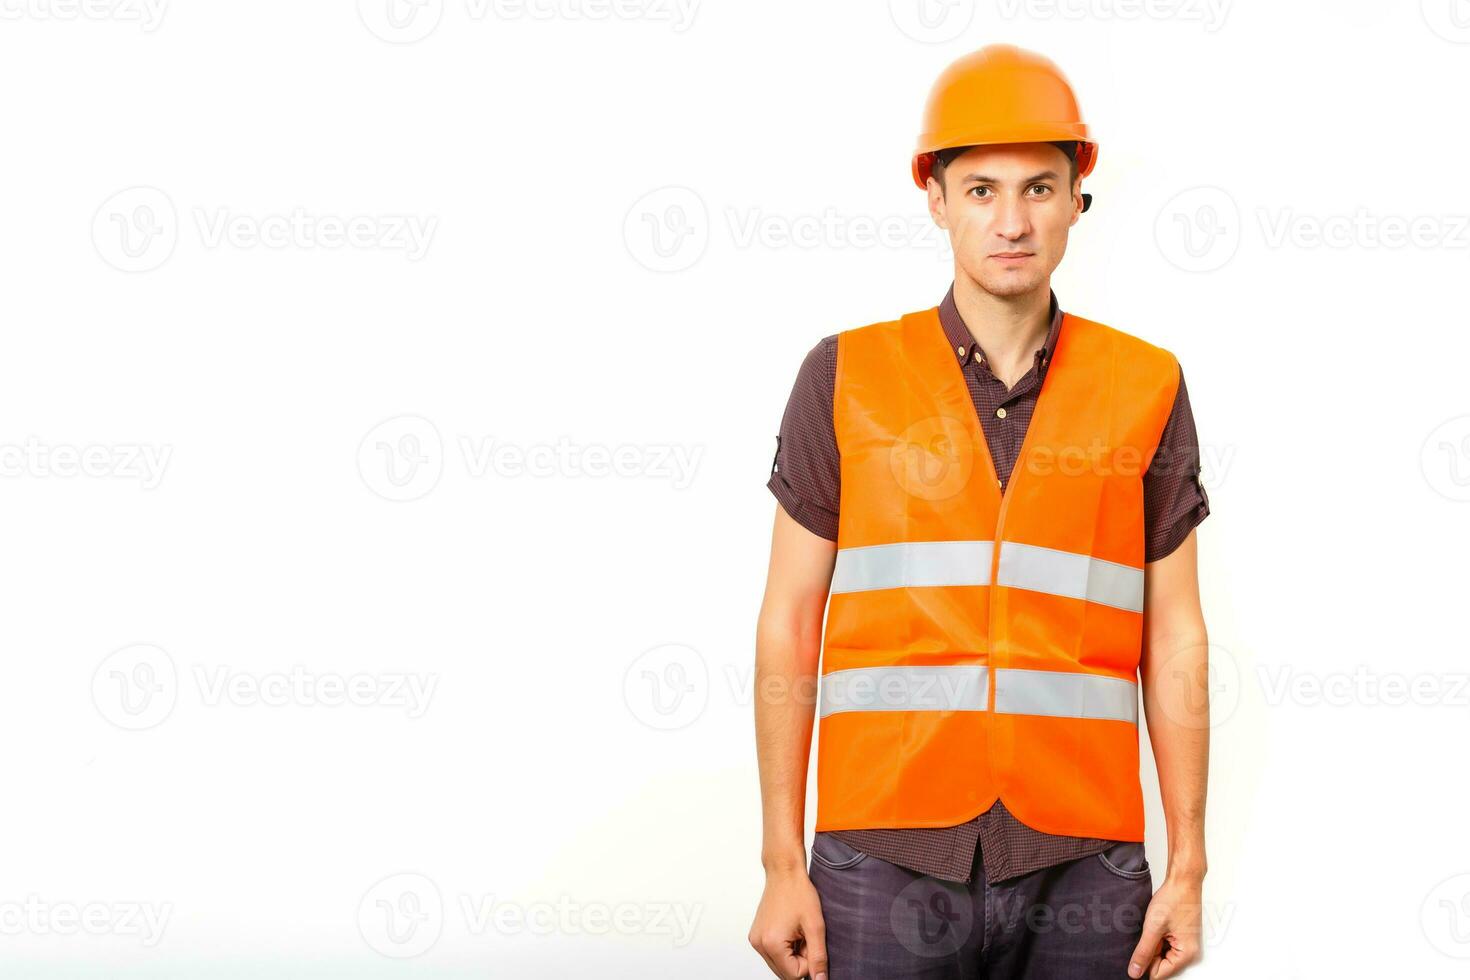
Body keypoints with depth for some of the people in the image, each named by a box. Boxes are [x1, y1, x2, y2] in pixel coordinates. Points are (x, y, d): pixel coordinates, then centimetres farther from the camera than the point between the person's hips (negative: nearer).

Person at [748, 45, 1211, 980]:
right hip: (888, 865, -1)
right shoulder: (844, 378, 4)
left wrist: (1188, 870, 4)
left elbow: (1174, 639, 9)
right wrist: (782, 867, 0)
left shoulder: (1147, 388, 7)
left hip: (1082, 867, 1)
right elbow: (789, 623, 5)